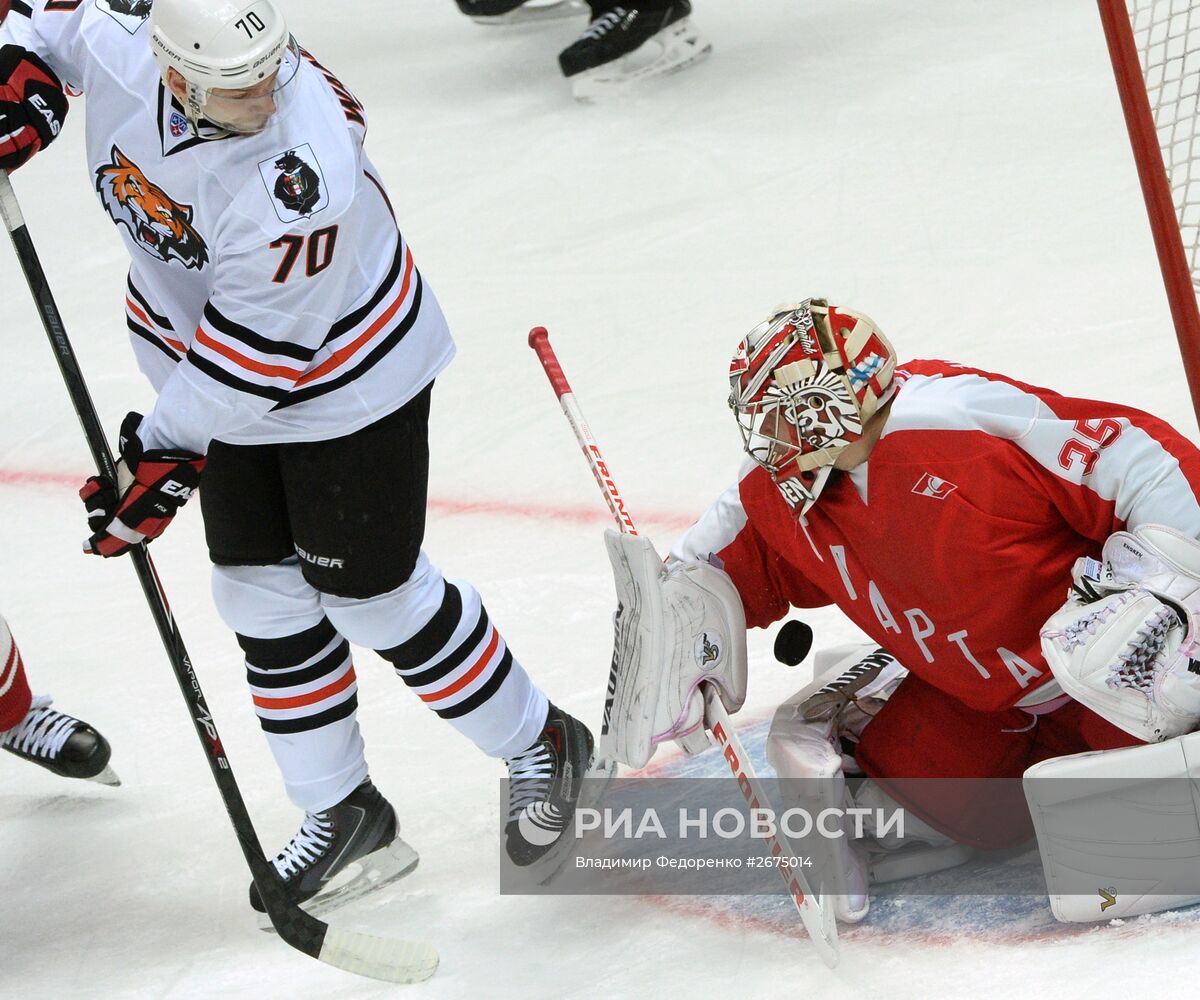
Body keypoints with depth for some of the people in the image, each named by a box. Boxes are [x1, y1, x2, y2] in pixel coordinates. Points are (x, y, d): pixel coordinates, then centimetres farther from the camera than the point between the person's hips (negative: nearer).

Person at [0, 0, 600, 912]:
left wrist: (167, 452, -25)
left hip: (343, 376, -6)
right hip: (202, 345, 6)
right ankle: (344, 811, 28)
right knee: (261, 592, 11)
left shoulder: (302, 174, -39)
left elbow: (260, 351, -31)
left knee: (367, 592, 3)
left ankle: (541, 749, 26)